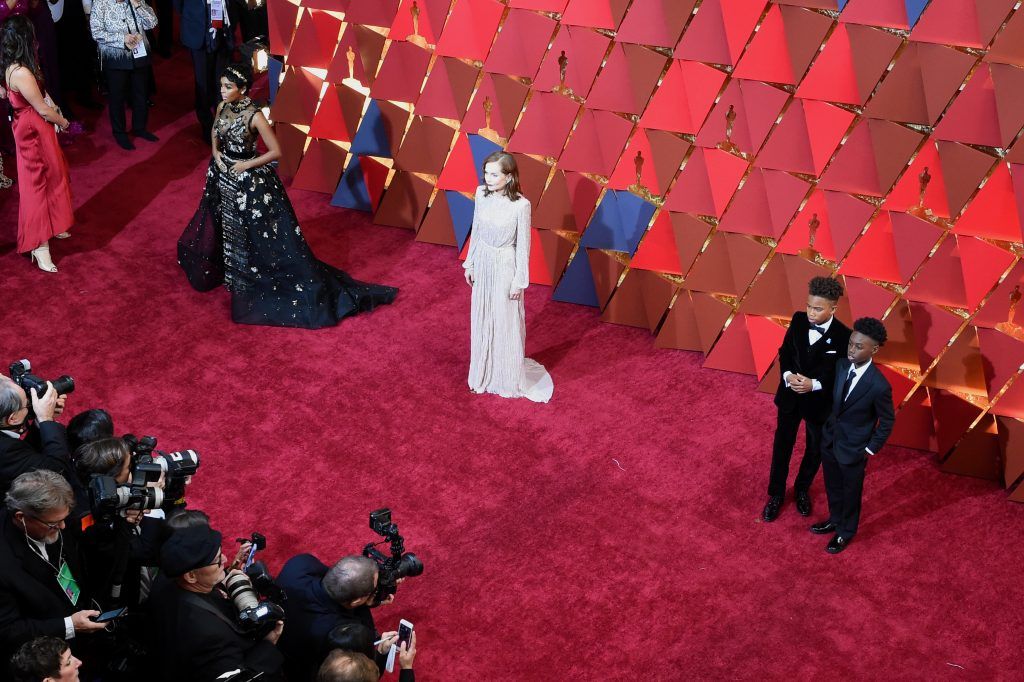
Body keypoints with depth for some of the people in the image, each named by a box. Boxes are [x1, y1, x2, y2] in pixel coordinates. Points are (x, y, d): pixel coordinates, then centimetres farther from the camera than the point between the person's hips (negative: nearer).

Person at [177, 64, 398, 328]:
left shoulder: (253, 116, -24)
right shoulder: (223, 107, -3)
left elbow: (275, 151, -19)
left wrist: (246, 165, -17)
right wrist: (216, 152, 0)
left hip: (250, 183, -8)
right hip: (223, 178, 8)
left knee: (262, 237, -2)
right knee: (215, 228, 26)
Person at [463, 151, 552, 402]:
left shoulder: (521, 205, -22)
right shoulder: (481, 193, -7)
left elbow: (523, 245, -14)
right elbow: (476, 230, 6)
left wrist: (519, 281, -10)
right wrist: (470, 263, 11)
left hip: (505, 268, -5)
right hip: (483, 264, 5)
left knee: (506, 324, 9)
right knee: (482, 320, 18)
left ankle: (509, 380, 27)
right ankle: (485, 373, 37)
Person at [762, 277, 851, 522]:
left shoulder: (843, 336, -23)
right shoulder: (798, 320, -12)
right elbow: (784, 351, -3)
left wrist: (814, 384, -32)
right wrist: (788, 375, -22)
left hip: (819, 402, -2)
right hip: (790, 397, 3)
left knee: (814, 450, 20)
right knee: (782, 446, 17)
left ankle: (802, 489, 47)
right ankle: (776, 494, 37)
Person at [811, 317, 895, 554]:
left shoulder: (879, 386, -31)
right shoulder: (841, 365, -14)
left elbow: (887, 422, -15)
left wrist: (870, 450, -9)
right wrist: (829, 425, 8)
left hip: (853, 448, -5)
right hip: (830, 439, 5)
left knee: (850, 492, 20)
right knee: (833, 486, 27)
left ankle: (846, 532, 44)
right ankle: (835, 519, 53)